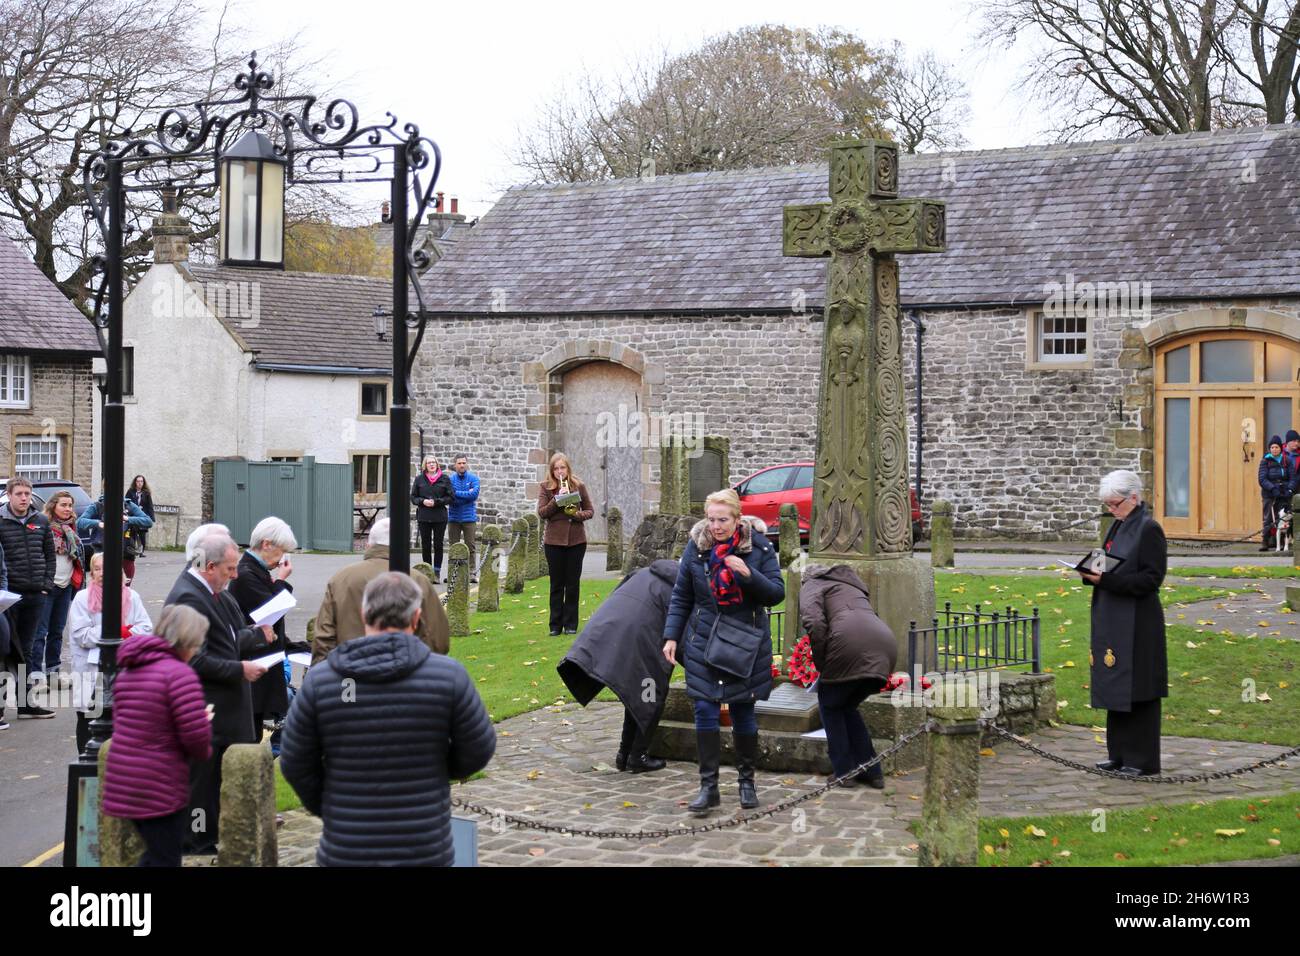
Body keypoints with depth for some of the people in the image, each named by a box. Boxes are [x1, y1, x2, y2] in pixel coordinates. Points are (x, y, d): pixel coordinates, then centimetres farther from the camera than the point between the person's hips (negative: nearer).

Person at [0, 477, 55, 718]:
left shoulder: (41, 522, 9)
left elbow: (50, 555, 15)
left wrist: (47, 584, 5)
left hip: (35, 596, 4)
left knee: (26, 650, 11)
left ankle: (26, 702, 16)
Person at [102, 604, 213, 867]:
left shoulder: (128, 670, 12)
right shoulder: (180, 673, -16)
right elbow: (196, 735, -21)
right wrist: (203, 752, 3)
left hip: (123, 783, 8)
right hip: (160, 786, -8)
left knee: (154, 856, 22)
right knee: (165, 860, 2)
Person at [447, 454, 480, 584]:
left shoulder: (473, 478, 2)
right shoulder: (450, 479, 2)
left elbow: (474, 494, -12)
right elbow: (450, 498, -9)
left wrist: (457, 493, -9)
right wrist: (467, 494, -11)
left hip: (469, 517, -1)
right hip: (453, 517, 1)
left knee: (470, 546, -1)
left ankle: (472, 573, 0)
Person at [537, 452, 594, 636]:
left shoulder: (578, 486, 5)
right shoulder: (546, 488, 2)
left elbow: (590, 511, 9)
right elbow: (541, 513, -6)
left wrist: (578, 514, -12)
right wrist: (557, 500, -19)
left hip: (576, 540, 1)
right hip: (554, 541, -1)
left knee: (572, 583, 4)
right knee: (556, 584, 5)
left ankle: (571, 624, 11)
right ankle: (555, 625, 10)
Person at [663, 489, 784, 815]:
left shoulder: (759, 546, -6)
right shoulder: (696, 546, -1)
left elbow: (777, 593, -8)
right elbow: (681, 597, 6)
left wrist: (749, 574, -23)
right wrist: (672, 636, 0)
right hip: (704, 641, 1)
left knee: (743, 713, 6)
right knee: (705, 711, -4)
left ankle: (747, 781, 21)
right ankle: (708, 785, 1)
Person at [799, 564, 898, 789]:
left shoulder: (812, 585, 19)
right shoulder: (853, 586, 40)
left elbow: (813, 621, -2)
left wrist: (821, 664, 5)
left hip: (851, 644, -6)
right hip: (886, 646, 6)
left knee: (830, 704, 17)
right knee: (847, 706, 25)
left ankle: (844, 772, 14)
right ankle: (871, 772, 23)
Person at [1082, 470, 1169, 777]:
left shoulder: (1149, 530, -13)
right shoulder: (1118, 527, 14)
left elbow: (1150, 579, -17)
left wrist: (1106, 579, -22)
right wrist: (1092, 574, 0)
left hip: (1137, 624, -9)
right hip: (1113, 622, 9)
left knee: (1137, 691, -2)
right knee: (1115, 688, 12)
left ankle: (1142, 759, 5)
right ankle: (1119, 754, 21)